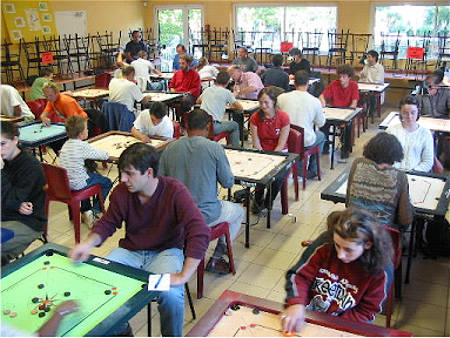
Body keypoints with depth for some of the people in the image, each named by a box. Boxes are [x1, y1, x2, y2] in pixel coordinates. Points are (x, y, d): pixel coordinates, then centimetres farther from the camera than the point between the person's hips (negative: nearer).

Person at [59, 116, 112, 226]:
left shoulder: (66, 145, 6)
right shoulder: (83, 146, -17)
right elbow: (105, 155, -12)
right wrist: (105, 152, 8)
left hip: (64, 183, 8)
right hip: (77, 185, -8)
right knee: (107, 182, 11)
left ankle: (85, 210, 35)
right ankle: (95, 211, 7)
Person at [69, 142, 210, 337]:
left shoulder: (175, 191, -22)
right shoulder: (121, 192, -8)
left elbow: (200, 233, -30)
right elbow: (107, 223, 7)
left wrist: (183, 275, -36)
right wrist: (88, 243, -15)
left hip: (166, 251, -4)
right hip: (130, 251, 4)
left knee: (171, 295, -32)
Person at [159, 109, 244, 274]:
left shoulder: (170, 148, -3)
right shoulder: (214, 148, -12)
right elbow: (228, 183, -3)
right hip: (205, 215, -4)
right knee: (239, 212, 24)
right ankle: (215, 260, 19)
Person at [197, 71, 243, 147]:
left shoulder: (207, 89, 15)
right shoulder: (226, 92, 0)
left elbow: (198, 101, 35)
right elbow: (240, 107, 8)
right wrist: (231, 105, 28)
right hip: (212, 126, -6)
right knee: (235, 125, 17)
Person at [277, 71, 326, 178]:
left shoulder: (281, 97, -9)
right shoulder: (315, 101, -12)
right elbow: (321, 124, 2)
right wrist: (321, 112, 22)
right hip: (305, 142, -3)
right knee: (321, 136, 31)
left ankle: (299, 168, 34)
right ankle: (312, 170, 36)